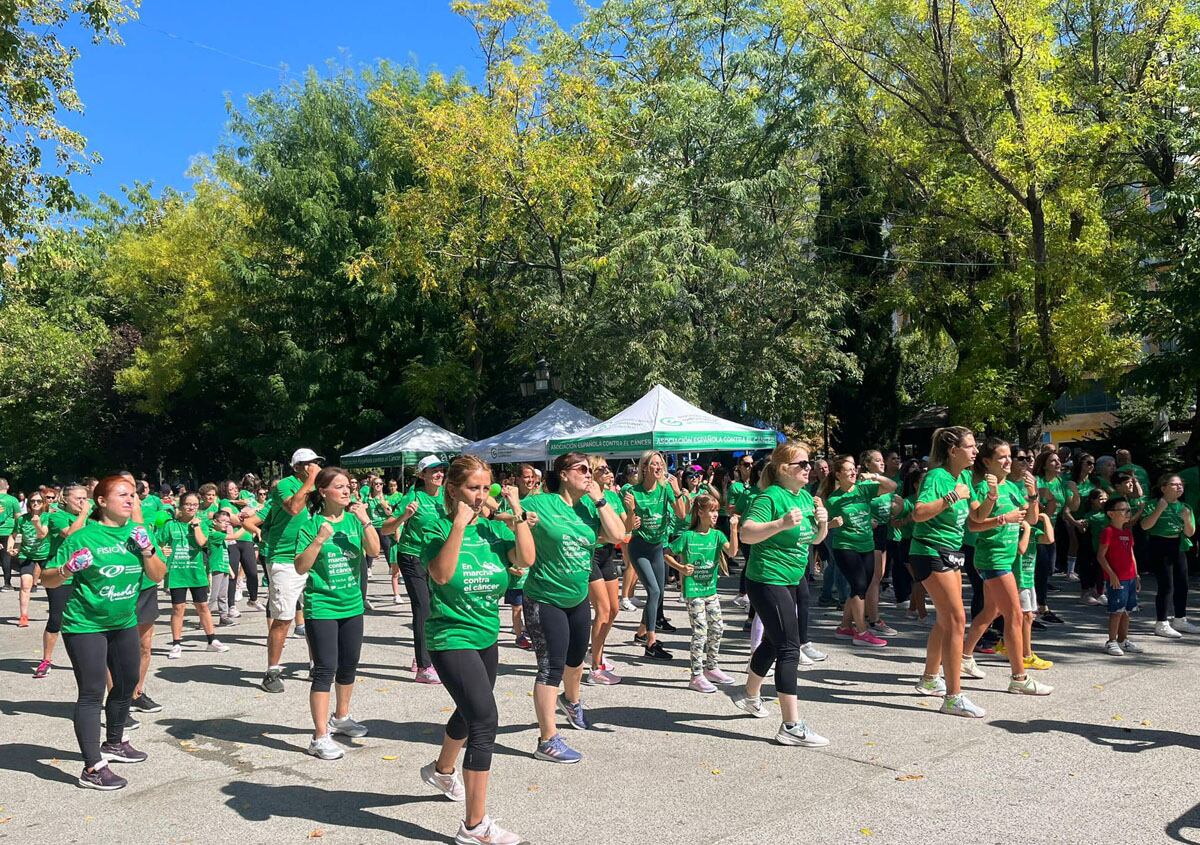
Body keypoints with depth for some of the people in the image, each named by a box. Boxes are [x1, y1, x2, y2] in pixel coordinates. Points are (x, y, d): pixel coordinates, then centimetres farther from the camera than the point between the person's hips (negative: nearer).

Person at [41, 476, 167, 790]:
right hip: (85, 625, -7)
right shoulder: (84, 537, -14)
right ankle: (92, 768, -3)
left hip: (125, 622, 7)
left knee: (127, 683, 18)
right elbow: (47, 579, -10)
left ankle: (114, 744, 39)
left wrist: (147, 550, -15)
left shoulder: (137, 532, 1)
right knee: (92, 692, -8)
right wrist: (67, 569, -31)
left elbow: (158, 575, 2)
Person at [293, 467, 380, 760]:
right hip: (321, 607, -5)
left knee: (349, 666, 17)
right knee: (325, 670, -7)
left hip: (352, 605, 5)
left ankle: (341, 717, 38)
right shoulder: (312, 524, -9)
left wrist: (366, 521, -19)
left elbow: (374, 551, -9)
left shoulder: (355, 519, 2)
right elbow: (300, 568, -13)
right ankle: (320, 737, -1)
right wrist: (319, 540, -25)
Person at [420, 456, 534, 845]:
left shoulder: (493, 528, 0)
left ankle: (442, 770, 55)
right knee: (485, 719, -15)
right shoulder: (439, 528, -13)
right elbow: (441, 575, -28)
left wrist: (518, 512, -17)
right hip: (452, 638, -7)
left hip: (486, 636, 7)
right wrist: (458, 526, -31)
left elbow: (525, 559, -13)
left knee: (471, 712, 25)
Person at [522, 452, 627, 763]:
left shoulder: (590, 506, 1)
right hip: (545, 600, -7)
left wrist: (599, 499, -12)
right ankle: (548, 741, 2)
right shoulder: (540, 503, -14)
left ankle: (571, 700, 55)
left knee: (576, 656, 25)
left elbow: (617, 534, -9)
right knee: (551, 666, -6)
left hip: (578, 598, 7)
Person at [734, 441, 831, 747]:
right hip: (768, 581, -9)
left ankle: (750, 696, 43)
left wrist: (823, 523, -4)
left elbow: (815, 539, 17)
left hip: (795, 579, 9)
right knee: (789, 648, -10)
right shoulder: (771, 496, -17)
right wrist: (782, 523, -39)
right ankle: (791, 727, -6)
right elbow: (746, 532, -28)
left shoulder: (806, 497, 8)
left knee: (773, 641, 21)